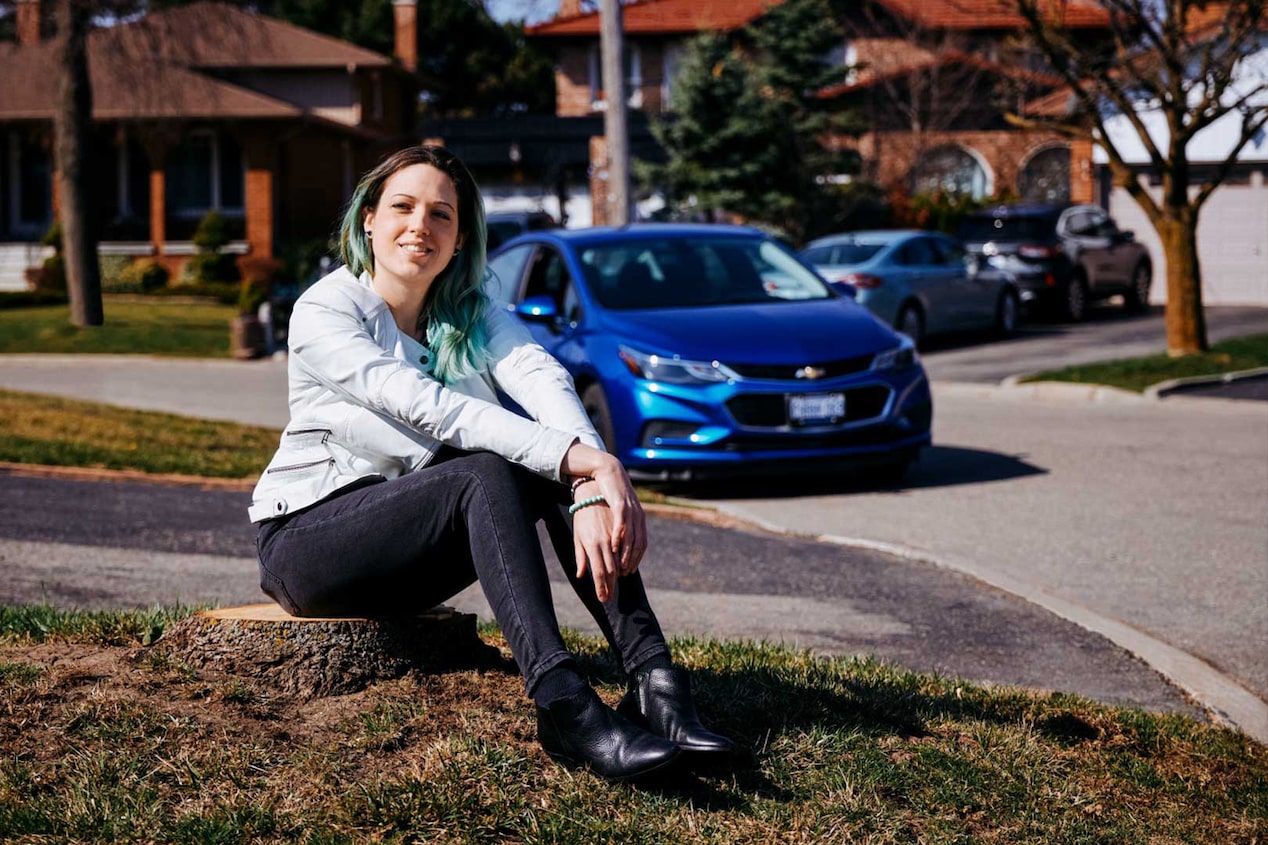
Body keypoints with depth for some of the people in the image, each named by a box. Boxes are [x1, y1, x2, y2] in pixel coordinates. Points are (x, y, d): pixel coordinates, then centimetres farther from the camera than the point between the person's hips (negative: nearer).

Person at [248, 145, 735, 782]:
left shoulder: (475, 316, 4)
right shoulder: (325, 311, -13)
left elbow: (545, 381, -18)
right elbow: (422, 405, -29)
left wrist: (594, 488, -39)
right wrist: (569, 456, -40)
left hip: (408, 554, 5)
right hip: (305, 537, -5)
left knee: (549, 467, -21)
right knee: (486, 473, -31)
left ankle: (653, 680, -31)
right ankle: (562, 705, -46)